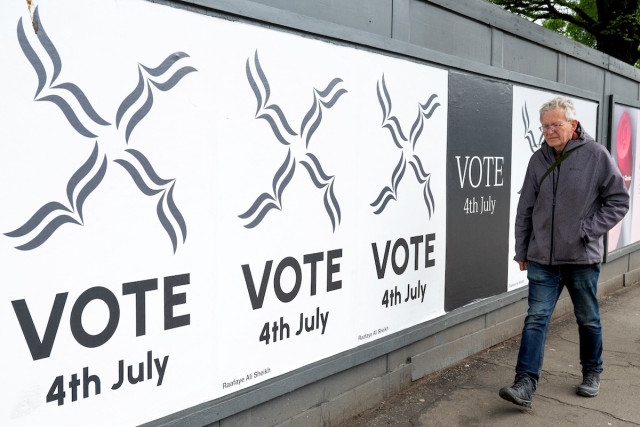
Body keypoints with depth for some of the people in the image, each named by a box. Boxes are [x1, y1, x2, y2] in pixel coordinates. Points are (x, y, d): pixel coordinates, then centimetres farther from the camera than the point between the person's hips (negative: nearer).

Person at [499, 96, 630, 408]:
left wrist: (590, 230, -11)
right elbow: (525, 210, 9)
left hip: (582, 258, -2)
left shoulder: (596, 155, -6)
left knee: (588, 320, 15)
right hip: (542, 258, 2)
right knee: (536, 318, -3)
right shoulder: (538, 160, 4)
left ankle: (591, 373, 36)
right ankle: (525, 384, -4)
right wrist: (521, 250, 10)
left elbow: (619, 200, -2)